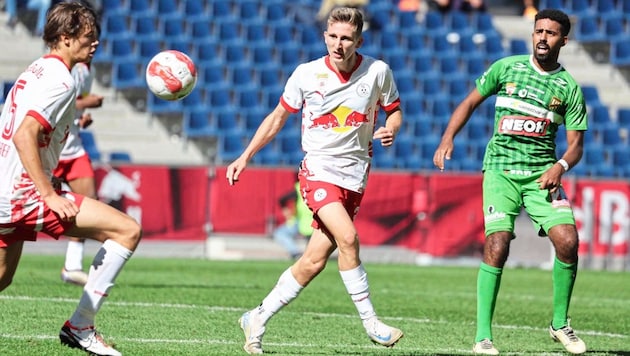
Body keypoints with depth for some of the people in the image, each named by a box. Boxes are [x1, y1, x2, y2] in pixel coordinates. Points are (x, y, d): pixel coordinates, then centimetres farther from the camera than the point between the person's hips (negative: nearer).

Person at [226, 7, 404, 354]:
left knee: (314, 260, 0)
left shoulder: (378, 72, -3)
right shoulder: (307, 74, -4)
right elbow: (278, 117, 9)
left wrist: (390, 130, -11)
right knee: (347, 237, -26)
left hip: (355, 176, 2)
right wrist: (245, 157, 6)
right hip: (318, 169, -2)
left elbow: (394, 112, 12)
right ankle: (370, 322, -16)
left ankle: (257, 319, 16)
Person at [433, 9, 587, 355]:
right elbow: (470, 102, 15)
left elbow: (576, 143, 6)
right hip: (500, 169, -1)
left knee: (567, 241, -16)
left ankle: (560, 323, 5)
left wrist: (560, 166, -15)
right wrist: (447, 139, 2)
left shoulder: (569, 87, 5)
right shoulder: (506, 67, 5)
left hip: (542, 173, 1)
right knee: (498, 244, -17)